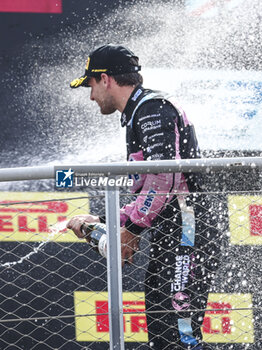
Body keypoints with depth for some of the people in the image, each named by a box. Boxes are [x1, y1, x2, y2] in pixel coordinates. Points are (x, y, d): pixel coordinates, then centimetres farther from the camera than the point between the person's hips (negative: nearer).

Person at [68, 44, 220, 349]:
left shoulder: (152, 106, -5)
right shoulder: (137, 115, 26)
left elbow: (165, 177, -19)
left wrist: (131, 229, -16)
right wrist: (101, 222, 20)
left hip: (185, 233, -11)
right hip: (170, 243, 11)